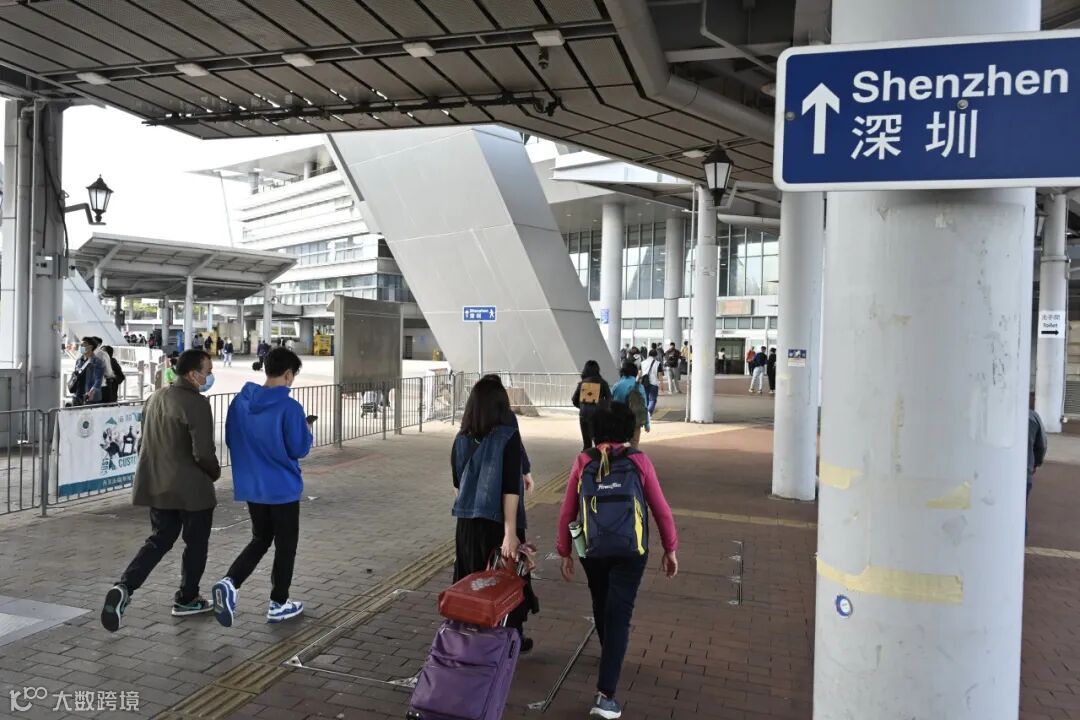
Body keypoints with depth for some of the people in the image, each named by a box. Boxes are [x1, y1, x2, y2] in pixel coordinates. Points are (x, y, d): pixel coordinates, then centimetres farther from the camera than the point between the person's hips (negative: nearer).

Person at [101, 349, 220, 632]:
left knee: (159, 540, 18)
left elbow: (147, 440, 17)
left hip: (157, 484, 7)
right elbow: (203, 452, -23)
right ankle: (186, 600, 23)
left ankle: (124, 587, 0)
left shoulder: (156, 397, 8)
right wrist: (215, 472, -4)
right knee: (195, 544, 11)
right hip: (191, 488, -7)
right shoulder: (197, 403, -19)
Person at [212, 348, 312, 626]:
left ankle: (229, 582, -1)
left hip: (250, 486, 6)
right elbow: (299, 449, -15)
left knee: (260, 539, 21)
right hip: (283, 488, -6)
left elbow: (230, 439, 8)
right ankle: (278, 605, 21)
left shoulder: (240, 401, -1)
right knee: (285, 545, 11)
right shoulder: (289, 408, -20)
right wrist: (306, 429, 3)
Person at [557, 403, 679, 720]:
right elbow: (661, 510, 2)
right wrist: (670, 549, 12)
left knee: (601, 606, 24)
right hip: (631, 551, -2)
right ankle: (605, 694, -8)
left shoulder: (583, 462, 1)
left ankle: (609, 655, 49)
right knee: (619, 615, -1)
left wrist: (564, 553, 11)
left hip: (592, 550, 2)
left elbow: (567, 513, 2)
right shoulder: (639, 461, 0)